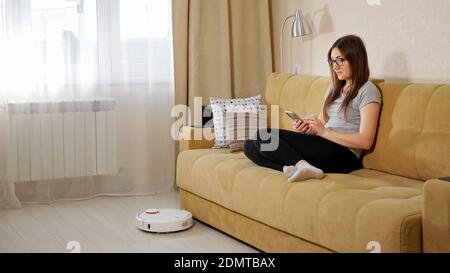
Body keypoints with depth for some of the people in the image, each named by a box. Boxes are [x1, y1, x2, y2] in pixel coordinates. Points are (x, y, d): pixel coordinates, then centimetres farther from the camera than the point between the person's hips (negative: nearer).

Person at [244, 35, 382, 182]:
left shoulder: (367, 91, -2)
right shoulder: (334, 88, 23)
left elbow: (365, 141, -13)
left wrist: (324, 131, -17)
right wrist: (306, 129, -4)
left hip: (343, 155, -9)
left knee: (264, 135, -19)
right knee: (250, 146, -8)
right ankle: (299, 167, -27)